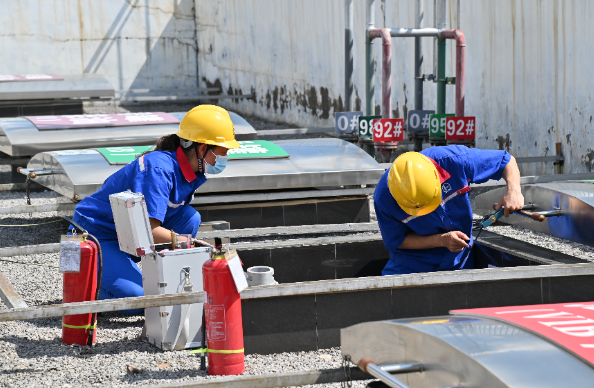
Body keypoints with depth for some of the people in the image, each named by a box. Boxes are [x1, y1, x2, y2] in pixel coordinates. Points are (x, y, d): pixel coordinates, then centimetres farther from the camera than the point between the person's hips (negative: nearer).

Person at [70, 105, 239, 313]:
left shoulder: (193, 173, 0)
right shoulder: (159, 168, -28)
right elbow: (148, 231, -33)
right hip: (97, 236, -8)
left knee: (191, 218, -10)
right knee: (138, 300, -26)